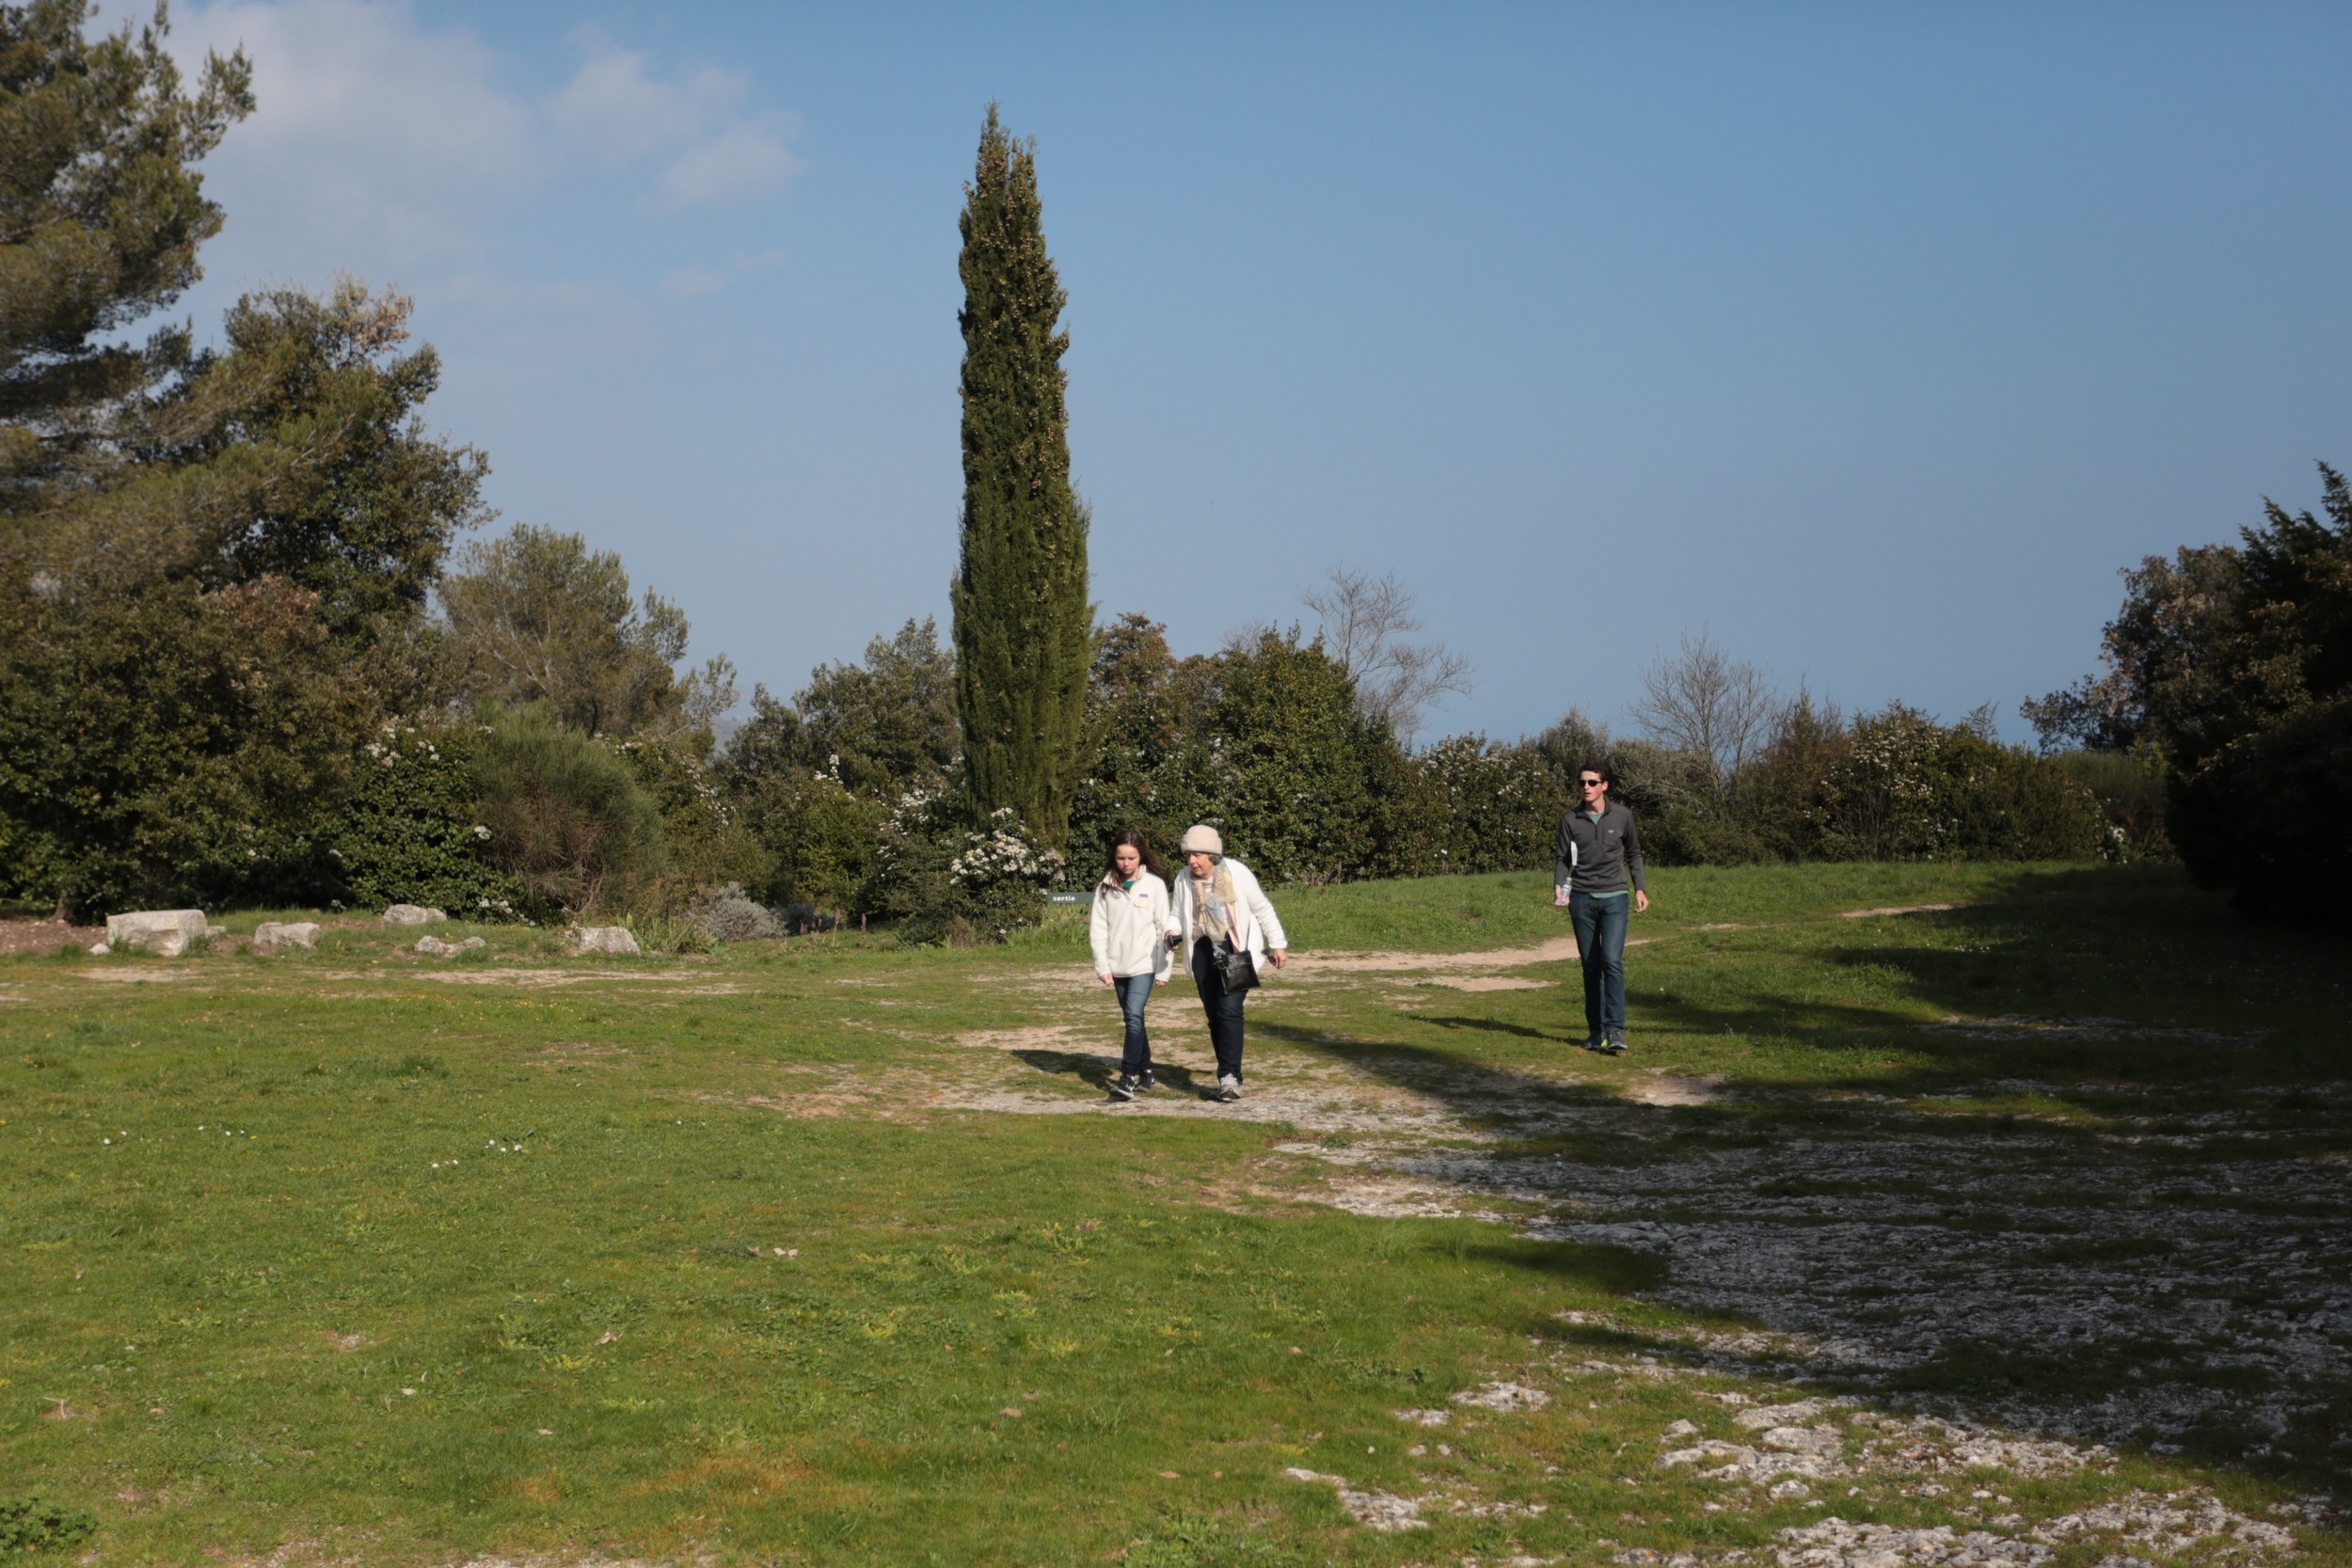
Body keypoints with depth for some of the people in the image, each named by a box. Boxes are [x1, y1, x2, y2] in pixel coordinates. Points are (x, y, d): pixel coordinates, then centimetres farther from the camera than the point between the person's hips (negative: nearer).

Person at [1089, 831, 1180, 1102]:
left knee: (1134, 1015, -16)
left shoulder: (1154, 884, -4)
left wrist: (1164, 969, -4)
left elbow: (1165, 927, -3)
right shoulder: (1106, 886, 4)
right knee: (1133, 1018, 12)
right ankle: (1146, 1073, 22)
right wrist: (1102, 965, -3)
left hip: (1144, 964, -4)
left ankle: (1128, 1079, -20)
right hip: (1117, 965, 4)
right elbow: (1098, 927, 4)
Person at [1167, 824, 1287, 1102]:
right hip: (1204, 950, 4)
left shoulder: (1237, 873, -10)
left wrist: (1277, 944, 4)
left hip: (1237, 949, -4)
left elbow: (1262, 909, 0)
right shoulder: (1184, 880, -2)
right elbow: (1179, 916, 13)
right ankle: (1228, 1078, 16)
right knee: (1214, 1015, 7)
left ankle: (1230, 1077, -18)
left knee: (1229, 1010, -17)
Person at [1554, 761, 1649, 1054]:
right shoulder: (1570, 819, 3)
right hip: (1582, 899, 2)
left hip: (1615, 898, -1)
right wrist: (1559, 886, -9)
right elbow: (1562, 857, 8)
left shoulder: (1622, 816, 2)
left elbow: (1633, 854, 15)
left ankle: (1615, 1031, -15)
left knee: (1612, 960, -15)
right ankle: (1596, 1031, 12)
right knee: (1590, 966, 4)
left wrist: (1640, 888, 7)